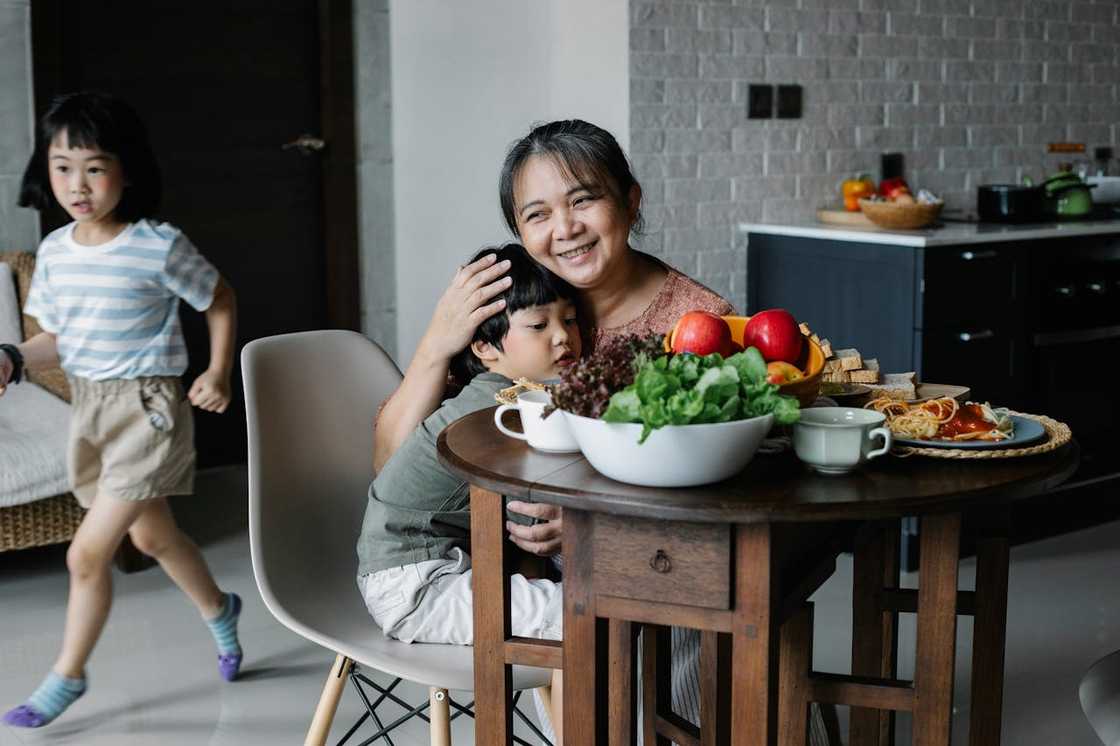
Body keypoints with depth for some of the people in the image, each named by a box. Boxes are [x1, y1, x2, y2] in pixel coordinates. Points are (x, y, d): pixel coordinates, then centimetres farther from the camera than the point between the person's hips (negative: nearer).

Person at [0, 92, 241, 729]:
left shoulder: (160, 247, -16)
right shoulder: (55, 251, 1)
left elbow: (221, 301, -1)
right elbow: (58, 339, 9)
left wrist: (218, 373, -11)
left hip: (148, 409, -6)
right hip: (89, 407, 7)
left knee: (88, 552, -7)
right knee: (153, 536, 22)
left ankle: (68, 676, 13)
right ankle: (219, 610, 48)